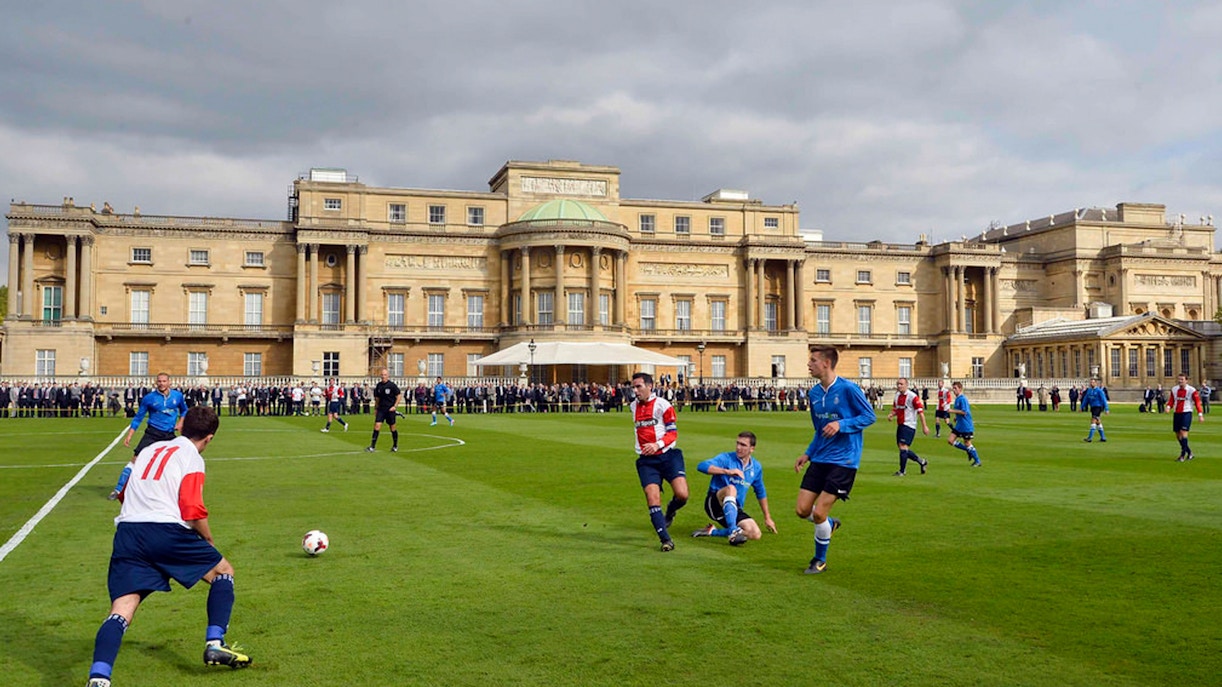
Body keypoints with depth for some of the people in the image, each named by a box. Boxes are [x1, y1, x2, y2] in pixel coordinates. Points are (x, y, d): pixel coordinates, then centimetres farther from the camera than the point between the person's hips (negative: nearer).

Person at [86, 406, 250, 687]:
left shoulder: (149, 450, 23)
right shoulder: (192, 458, 3)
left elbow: (124, 494, 29)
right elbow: (194, 512, -7)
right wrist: (209, 542, 10)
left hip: (127, 531, 5)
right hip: (166, 530, -5)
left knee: (122, 610, -3)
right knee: (223, 570, 17)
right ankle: (215, 645, 11)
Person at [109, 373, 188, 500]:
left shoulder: (178, 396, 2)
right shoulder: (149, 398, -5)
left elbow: (184, 410, 21)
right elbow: (138, 417, 2)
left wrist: (180, 422, 4)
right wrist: (129, 435, -3)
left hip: (169, 435, 2)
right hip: (152, 433, -2)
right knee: (135, 459, -11)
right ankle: (118, 490, -5)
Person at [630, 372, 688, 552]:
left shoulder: (662, 405, -5)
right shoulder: (633, 406, 13)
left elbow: (673, 433, -7)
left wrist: (657, 445, -22)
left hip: (668, 456, -4)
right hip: (646, 460, 4)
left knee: (681, 495, -16)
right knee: (652, 498, -12)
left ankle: (670, 512, 19)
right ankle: (665, 540, -5)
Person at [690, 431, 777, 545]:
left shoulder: (756, 467, 8)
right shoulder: (726, 458, -9)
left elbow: (761, 493, 22)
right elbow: (702, 466, -26)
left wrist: (767, 518, 26)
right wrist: (727, 471, -34)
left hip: (735, 509, 5)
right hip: (715, 503, -5)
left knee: (756, 534, -19)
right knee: (731, 488, -37)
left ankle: (712, 531, -10)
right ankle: (734, 531, -43)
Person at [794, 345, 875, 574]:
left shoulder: (848, 388, -13)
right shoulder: (813, 393, 7)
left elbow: (869, 416, -8)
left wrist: (841, 424, -21)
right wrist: (808, 454, 11)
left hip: (843, 461, -6)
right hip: (820, 459, 7)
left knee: (819, 513, -8)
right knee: (802, 509, 1)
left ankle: (820, 560, 16)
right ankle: (830, 524, 34)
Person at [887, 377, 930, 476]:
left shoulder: (912, 396, -12)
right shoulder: (897, 395, 10)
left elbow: (920, 411, -12)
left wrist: (924, 426, -14)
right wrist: (891, 415, 1)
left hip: (909, 425, -8)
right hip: (900, 425, 8)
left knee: (903, 446, -14)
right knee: (904, 449, 11)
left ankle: (902, 471, -6)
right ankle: (922, 462, 29)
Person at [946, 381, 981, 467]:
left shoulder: (962, 399, -17)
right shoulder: (957, 399, 11)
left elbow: (964, 412, -24)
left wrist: (952, 411, -19)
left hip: (966, 425, -9)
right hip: (959, 425, 9)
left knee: (967, 443, 0)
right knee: (950, 440, 3)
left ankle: (977, 461, 15)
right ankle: (968, 451, 17)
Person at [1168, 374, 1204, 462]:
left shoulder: (1191, 390, -6)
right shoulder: (1174, 389, 7)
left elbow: (1197, 402, -4)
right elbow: (1172, 400, 14)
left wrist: (1200, 415, -10)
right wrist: (1168, 407, -7)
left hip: (1186, 413, -5)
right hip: (1176, 413, 5)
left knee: (1183, 432, -17)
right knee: (1178, 435, 7)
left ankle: (1183, 455, -14)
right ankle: (1189, 453, 24)